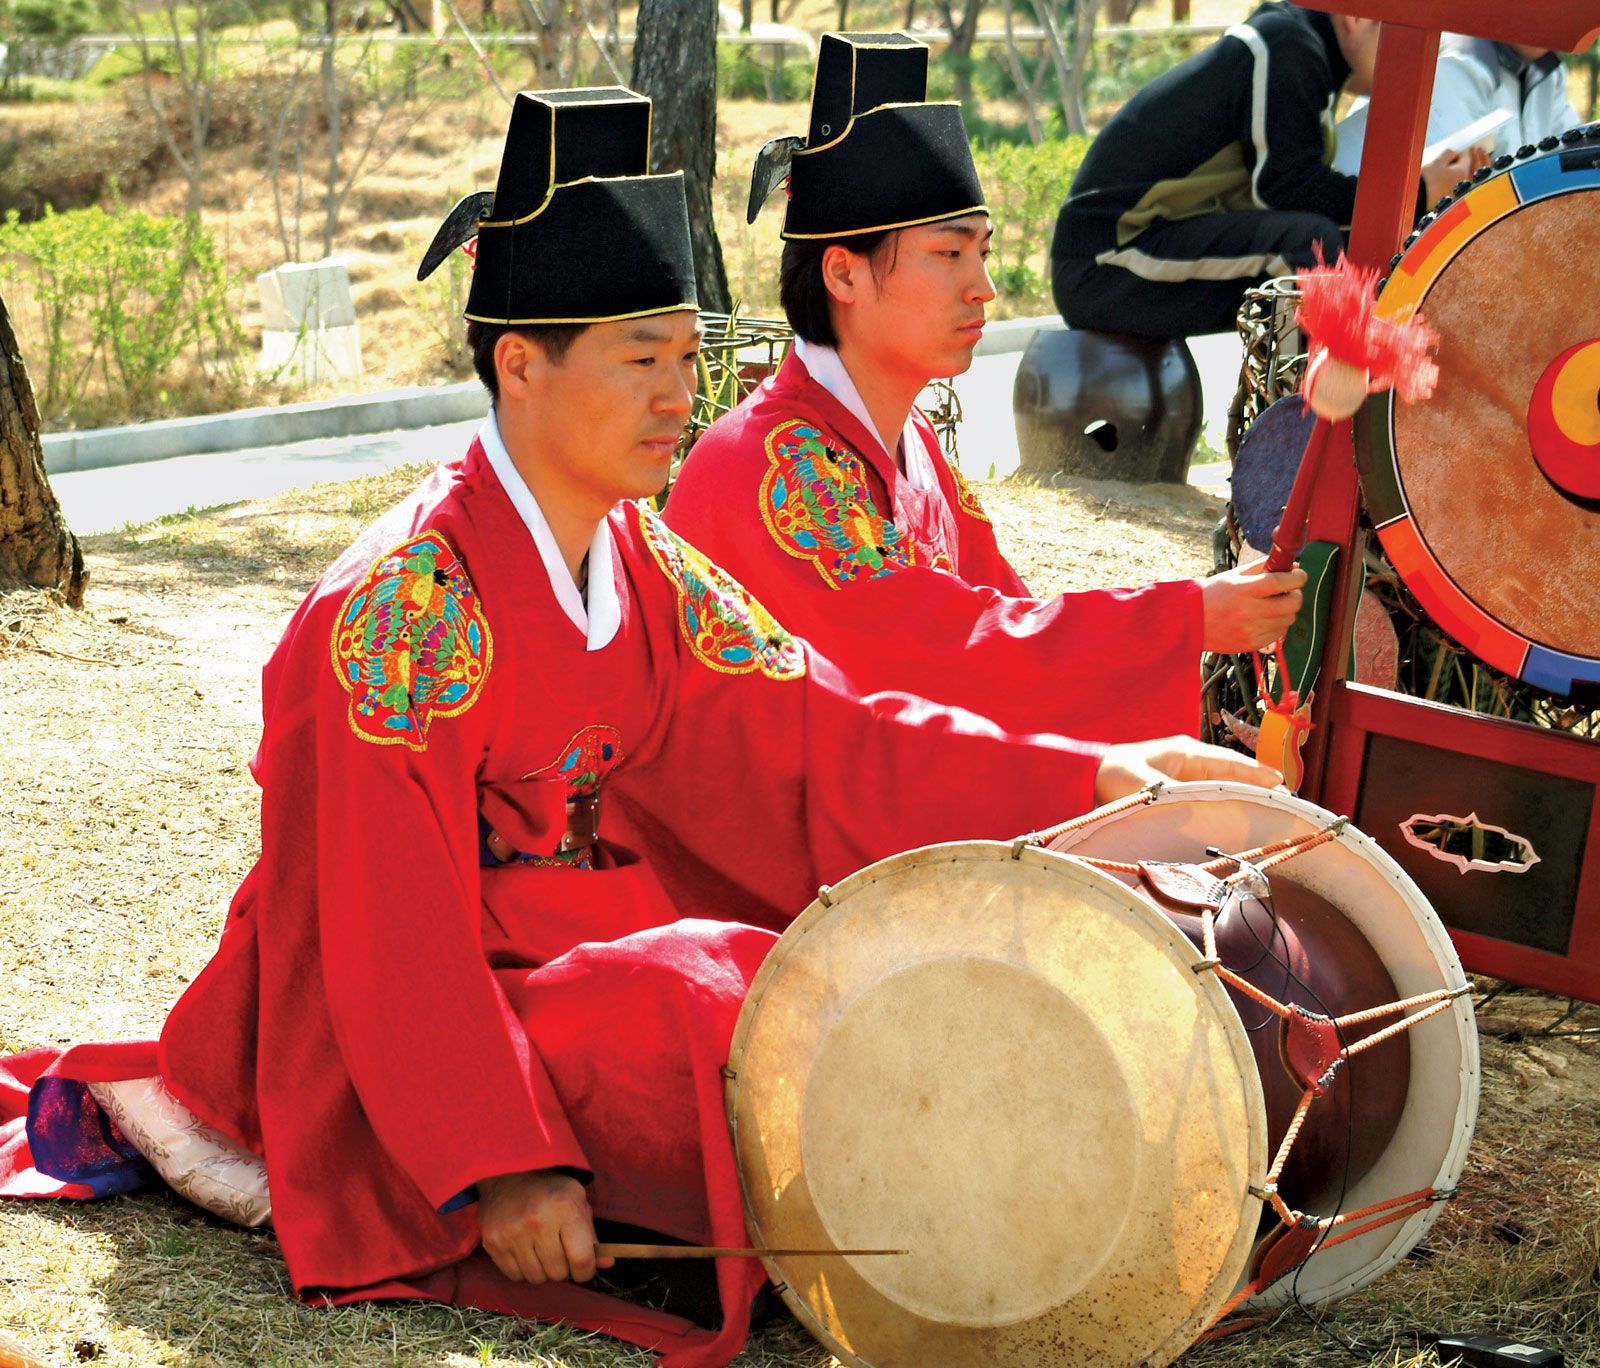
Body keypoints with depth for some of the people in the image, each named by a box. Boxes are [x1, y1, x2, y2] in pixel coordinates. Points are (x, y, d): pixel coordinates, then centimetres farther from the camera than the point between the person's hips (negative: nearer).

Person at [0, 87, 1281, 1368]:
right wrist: (500, 1161, -27)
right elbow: (397, 926, -21)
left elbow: (820, 735, 0)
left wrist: (1087, 775, -8)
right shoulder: (406, 597, -20)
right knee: (732, 1016, -26)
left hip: (577, 962, 8)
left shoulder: (644, 564, 4)